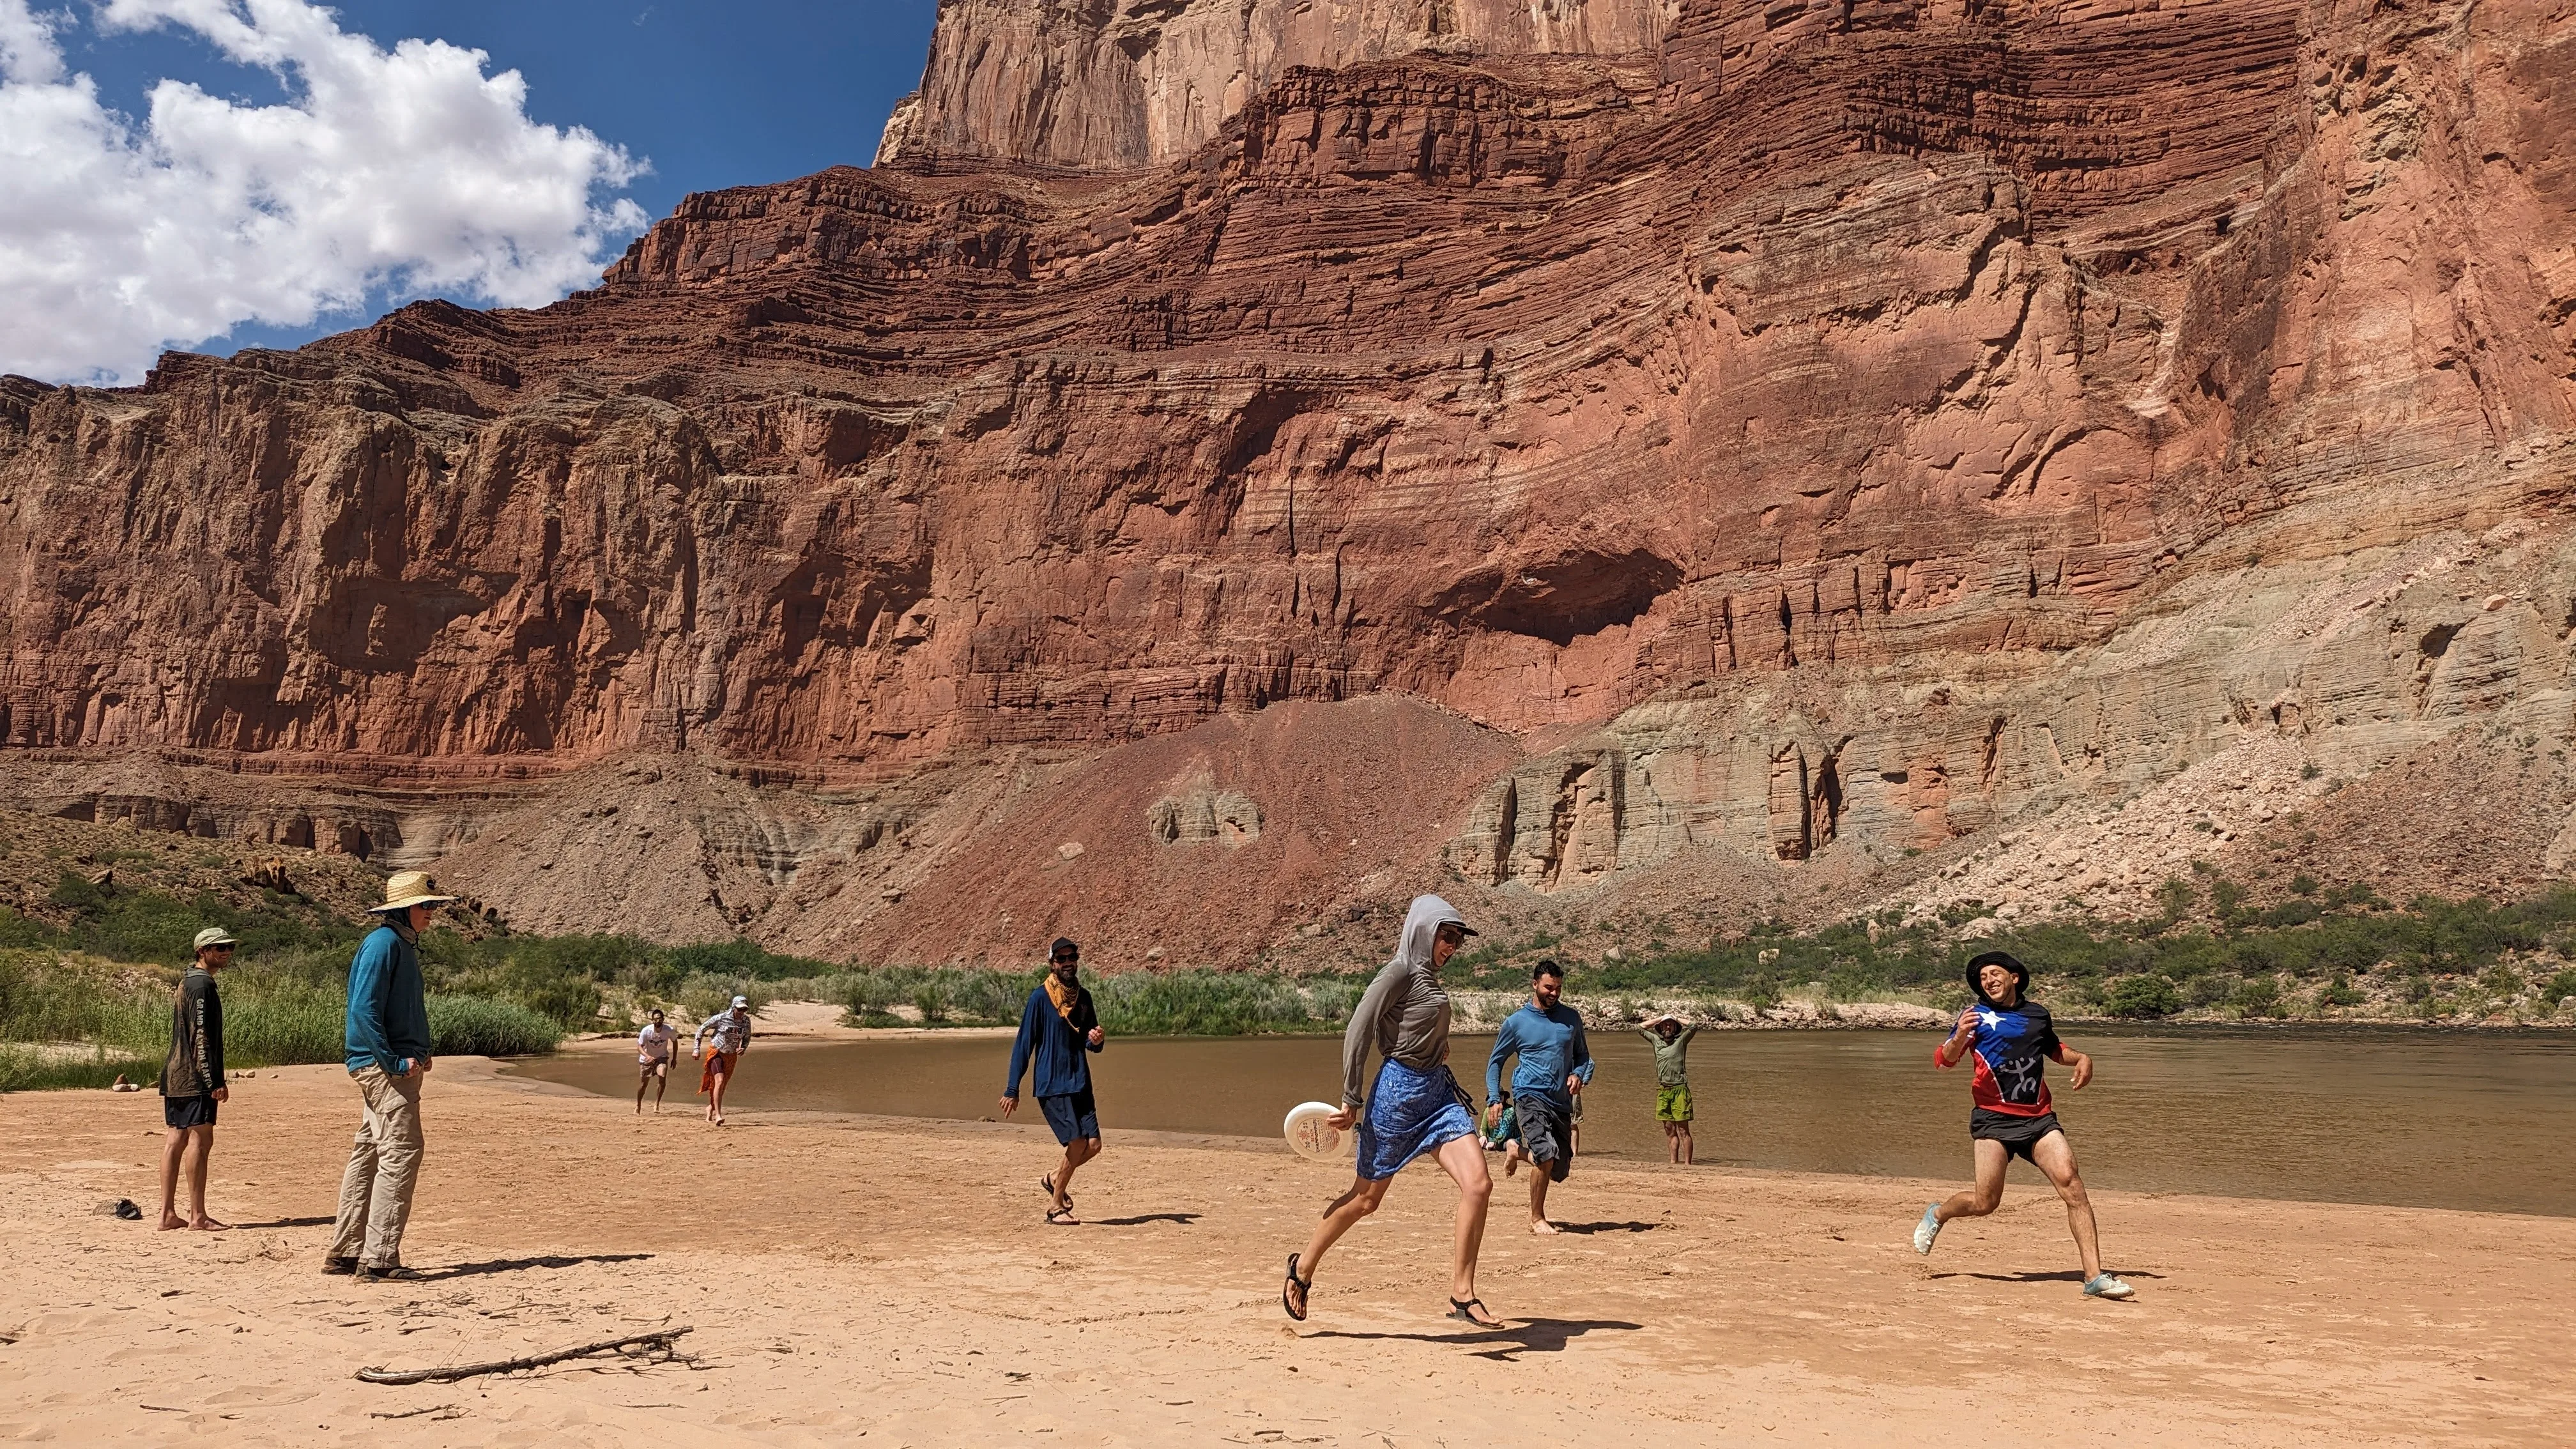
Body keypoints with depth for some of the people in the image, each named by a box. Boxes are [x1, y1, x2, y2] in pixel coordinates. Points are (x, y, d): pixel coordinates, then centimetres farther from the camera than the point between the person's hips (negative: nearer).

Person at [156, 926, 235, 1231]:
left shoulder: (186, 981, 19)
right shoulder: (202, 984, -13)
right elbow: (201, 1036, -19)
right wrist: (215, 1081, -19)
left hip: (175, 1076, 11)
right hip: (195, 1079, -11)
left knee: (176, 1140, 10)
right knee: (200, 1140, -8)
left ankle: (168, 1214, 12)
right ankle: (197, 1216, -8)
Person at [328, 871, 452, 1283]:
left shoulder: (404, 944, 18)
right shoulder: (383, 942, -13)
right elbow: (363, 1009, -20)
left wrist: (417, 1054, 10)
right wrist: (394, 1061, -20)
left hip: (390, 1066, 10)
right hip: (384, 1066, -10)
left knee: (369, 1156, 14)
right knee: (400, 1155, -11)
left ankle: (345, 1253, 21)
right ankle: (379, 1258, -10)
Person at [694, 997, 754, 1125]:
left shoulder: (746, 1021, -5)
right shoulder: (721, 1018, -17)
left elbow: (747, 1037, 12)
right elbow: (701, 1029, -6)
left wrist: (743, 1048, -9)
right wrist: (696, 1049, -7)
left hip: (732, 1056, 5)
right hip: (717, 1053, -5)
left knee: (723, 1086, 13)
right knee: (720, 1081, -22)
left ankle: (711, 1108, 39)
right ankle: (718, 1115, -25)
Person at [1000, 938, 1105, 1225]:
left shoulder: (1083, 997, 9)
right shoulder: (1040, 998, -8)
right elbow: (1023, 1044, -8)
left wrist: (1097, 1040, -7)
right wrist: (1012, 1089, -10)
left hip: (1080, 1083, 6)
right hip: (1051, 1084, -6)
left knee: (1093, 1145, 0)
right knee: (1078, 1143, -11)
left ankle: (1054, 1179, 27)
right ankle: (1055, 1207, 8)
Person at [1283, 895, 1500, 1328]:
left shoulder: (1428, 978, 14)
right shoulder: (1400, 973, -12)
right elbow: (1357, 1032, -16)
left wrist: (1437, 1048, 10)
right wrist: (1350, 1102, -15)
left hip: (1437, 1092, 8)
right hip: (1399, 1093, -8)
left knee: (1478, 1185, -9)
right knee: (1365, 1199, 6)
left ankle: (1462, 1296, -2)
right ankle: (1303, 1267, 27)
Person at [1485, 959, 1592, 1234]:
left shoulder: (1571, 1018, 10)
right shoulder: (1516, 1022, 2)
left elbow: (1583, 1055, 19)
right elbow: (1495, 1061, 10)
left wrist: (1579, 1075, -4)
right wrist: (1494, 1099, -1)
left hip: (1562, 1101, 5)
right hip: (1531, 1095, -4)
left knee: (1560, 1169, 7)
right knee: (1547, 1154, -24)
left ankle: (1520, 1151, 38)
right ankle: (1537, 1219, -8)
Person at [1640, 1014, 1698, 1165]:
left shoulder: (1681, 1040, 3)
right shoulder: (1656, 1040, 14)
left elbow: (1694, 1026, -9)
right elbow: (1640, 1027, 20)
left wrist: (1676, 1019, 4)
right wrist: (1660, 1018, 16)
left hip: (1679, 1090, -5)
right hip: (1663, 1090, 5)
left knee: (1683, 1130, -5)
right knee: (1669, 1130, 8)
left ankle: (1687, 1163, -5)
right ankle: (1674, 1161, 13)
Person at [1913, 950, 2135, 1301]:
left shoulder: (2038, 1014, 14)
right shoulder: (1977, 1017, 2)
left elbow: (2054, 1049, 34)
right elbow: (1944, 1061, -10)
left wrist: (2081, 1058, 14)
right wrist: (1960, 1037, -30)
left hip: (2038, 1117, 3)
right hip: (1993, 1117, -3)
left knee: (2071, 1183, -14)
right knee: (1985, 1202, -6)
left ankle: (2095, 1277, -12)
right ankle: (1937, 1214, 26)